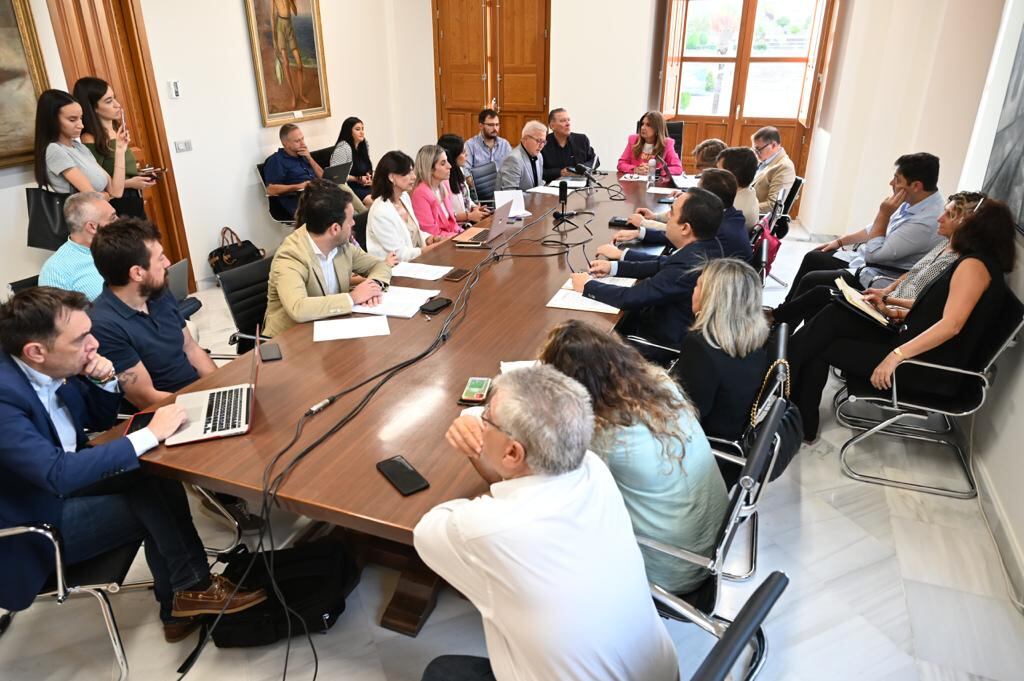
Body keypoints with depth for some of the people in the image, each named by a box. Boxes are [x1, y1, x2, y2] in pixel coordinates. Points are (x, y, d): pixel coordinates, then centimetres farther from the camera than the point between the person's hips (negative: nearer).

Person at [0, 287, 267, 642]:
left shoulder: (48, 370, -6)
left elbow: (100, 421, 8)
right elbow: (59, 474, -37)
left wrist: (103, 382, -14)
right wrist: (151, 434, -31)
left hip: (64, 478, 7)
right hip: (34, 523, -7)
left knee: (157, 481, -13)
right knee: (156, 501, -16)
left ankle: (178, 608, 0)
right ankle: (195, 589, 7)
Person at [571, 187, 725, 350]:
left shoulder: (686, 268, -34)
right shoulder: (709, 244, -7)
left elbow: (630, 298, -28)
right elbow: (662, 265, 6)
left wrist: (588, 286, -14)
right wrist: (614, 266, 1)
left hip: (665, 341, -7)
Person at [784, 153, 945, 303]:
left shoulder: (927, 221, -29)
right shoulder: (913, 201, -2)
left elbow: (874, 254, -25)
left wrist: (884, 213, -22)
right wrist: (840, 241, 16)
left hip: (878, 278, -9)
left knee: (811, 280, -15)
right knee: (812, 258, 13)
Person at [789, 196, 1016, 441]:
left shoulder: (974, 265, -12)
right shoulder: (975, 263, 18)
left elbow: (951, 325, -25)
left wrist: (896, 355, -30)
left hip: (928, 370, -9)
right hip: (921, 355, 9)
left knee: (820, 347, -11)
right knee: (835, 316, -1)